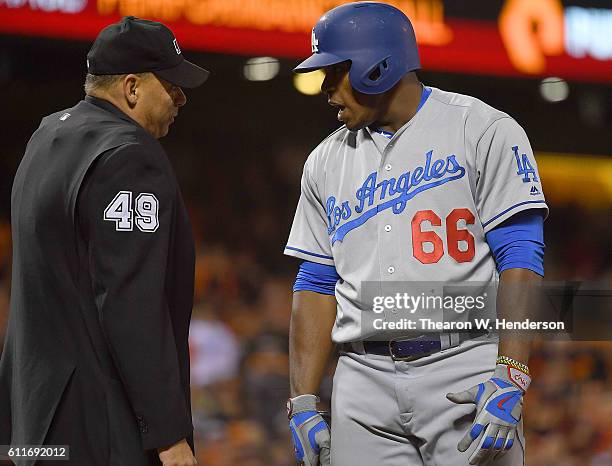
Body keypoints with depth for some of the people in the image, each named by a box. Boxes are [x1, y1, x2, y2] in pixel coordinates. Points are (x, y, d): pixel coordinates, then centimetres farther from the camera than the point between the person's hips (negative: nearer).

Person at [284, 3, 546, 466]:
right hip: (364, 382, 5)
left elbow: (520, 258, -8)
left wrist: (510, 379, -18)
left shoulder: (483, 132, -1)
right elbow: (316, 286, 16)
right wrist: (303, 404, 6)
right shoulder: (327, 161, 16)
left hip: (466, 375, -4)